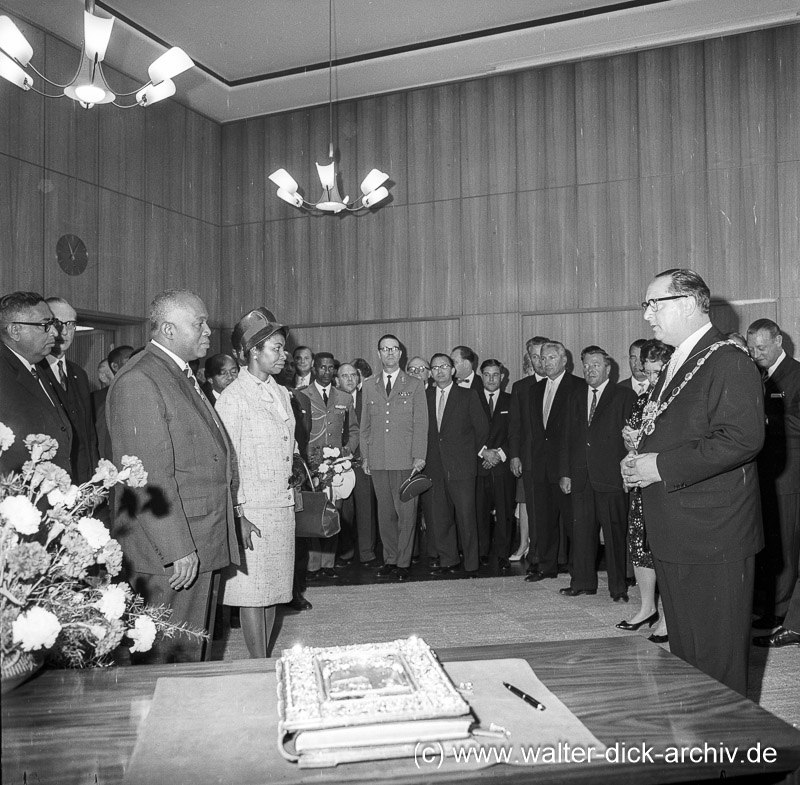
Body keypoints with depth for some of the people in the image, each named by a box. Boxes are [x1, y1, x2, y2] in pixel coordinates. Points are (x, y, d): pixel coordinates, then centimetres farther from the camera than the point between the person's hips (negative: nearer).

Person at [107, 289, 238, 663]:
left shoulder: (184, 376, 15)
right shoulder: (138, 382, -17)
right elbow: (150, 479, -22)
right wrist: (178, 549, -21)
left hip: (199, 547, 9)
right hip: (167, 555, -9)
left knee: (191, 653, 19)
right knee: (165, 657, 3)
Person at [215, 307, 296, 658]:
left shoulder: (281, 393, 13)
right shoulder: (233, 398, -9)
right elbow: (228, 461, -12)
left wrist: (293, 494, 14)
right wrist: (238, 515, -16)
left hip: (283, 505, 7)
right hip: (251, 508, -7)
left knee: (273, 588, 12)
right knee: (253, 590, 1)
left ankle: (265, 658, 23)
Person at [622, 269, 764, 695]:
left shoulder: (729, 362, -13)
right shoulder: (676, 365, 17)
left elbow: (743, 439, -24)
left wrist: (662, 467, -21)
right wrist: (641, 460, 5)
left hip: (714, 540, -9)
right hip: (674, 537, 10)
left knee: (718, 658, 2)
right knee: (683, 651, 19)